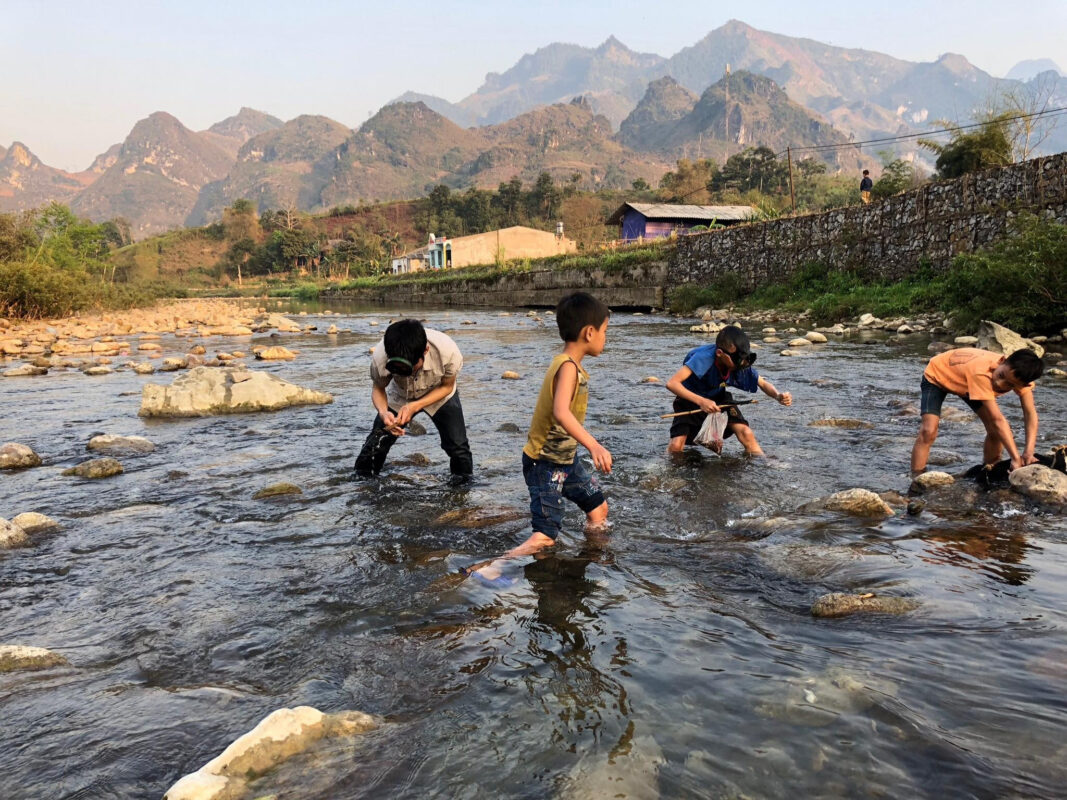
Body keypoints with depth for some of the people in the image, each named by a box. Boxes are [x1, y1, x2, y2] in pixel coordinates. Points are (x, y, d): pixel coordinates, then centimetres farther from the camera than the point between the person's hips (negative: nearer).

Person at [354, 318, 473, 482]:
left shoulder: (448, 352, -40)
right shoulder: (380, 358, -37)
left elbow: (447, 386, -18)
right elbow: (378, 389, -14)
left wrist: (414, 407, -31)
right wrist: (383, 412, -37)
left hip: (439, 395, -1)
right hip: (399, 395, 1)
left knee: (458, 446, -10)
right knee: (374, 446, -6)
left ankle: (465, 486, 17)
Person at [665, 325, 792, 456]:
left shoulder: (742, 365, -21)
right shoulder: (704, 358, -36)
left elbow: (763, 383, -6)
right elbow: (672, 383, -42)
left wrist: (778, 395, -28)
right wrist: (701, 401, -50)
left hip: (718, 398, 4)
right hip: (691, 399, -3)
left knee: (746, 433, -16)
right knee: (676, 446, -20)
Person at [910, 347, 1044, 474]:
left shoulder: (1019, 374, -28)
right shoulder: (981, 373, -47)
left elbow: (1030, 413, -28)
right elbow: (998, 420, -46)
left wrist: (1028, 452, -40)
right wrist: (1016, 459, -45)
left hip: (962, 380, 6)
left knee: (996, 430, -7)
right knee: (929, 430, -25)